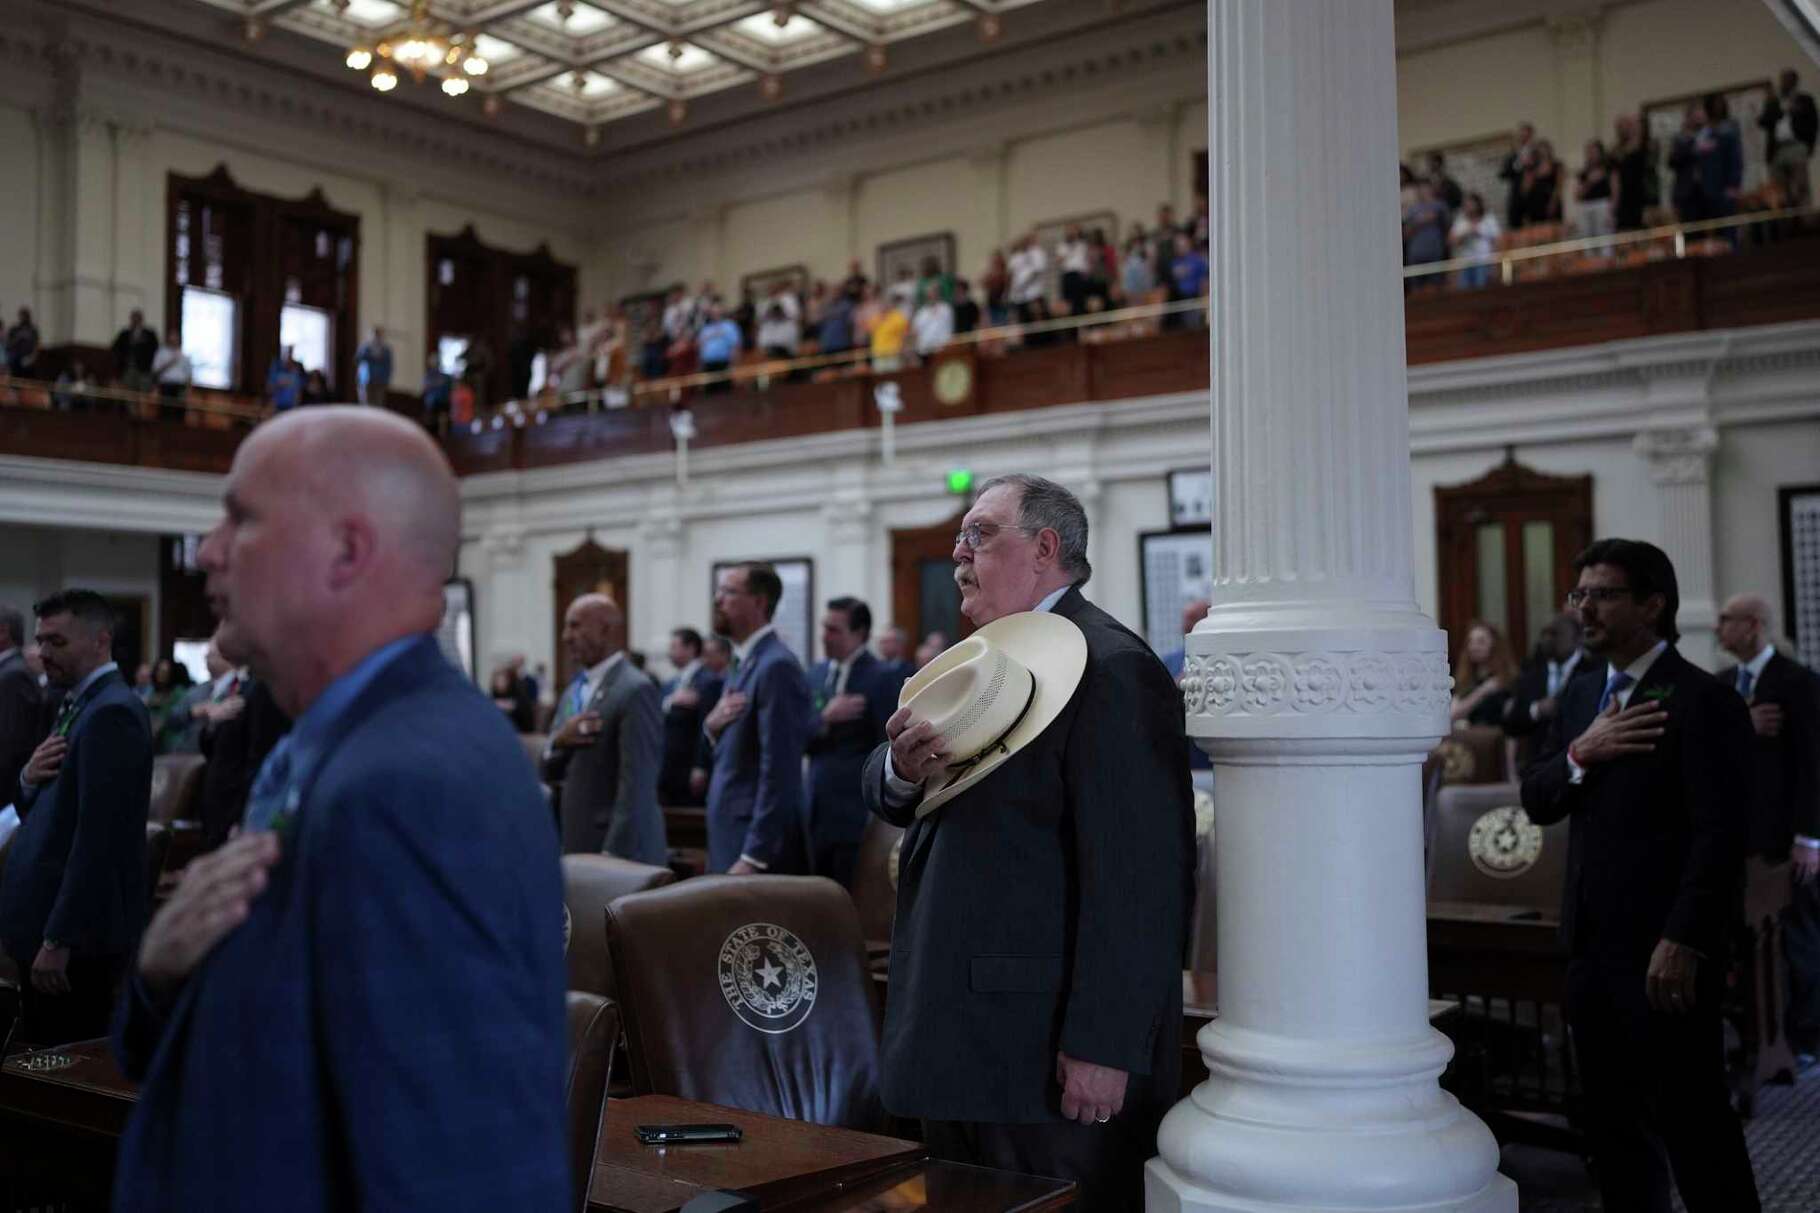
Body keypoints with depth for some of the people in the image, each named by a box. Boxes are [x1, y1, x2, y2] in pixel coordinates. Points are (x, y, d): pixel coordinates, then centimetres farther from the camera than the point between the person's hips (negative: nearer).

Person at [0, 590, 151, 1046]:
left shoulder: (112, 713, -16)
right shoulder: (78, 705, 15)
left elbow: (98, 837, -21)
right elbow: (39, 814, 19)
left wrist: (58, 940, -21)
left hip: (76, 938, -9)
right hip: (46, 924, 9)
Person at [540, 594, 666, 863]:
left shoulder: (635, 690, -14)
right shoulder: (574, 691, 14)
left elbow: (637, 782, -19)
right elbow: (549, 773, 15)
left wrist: (614, 854, -22)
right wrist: (559, 741, -7)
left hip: (623, 851, -8)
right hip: (577, 846, 8)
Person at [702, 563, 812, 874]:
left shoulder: (777, 666, -17)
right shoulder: (744, 662, 13)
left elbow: (778, 772, -20)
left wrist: (752, 858, -22)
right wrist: (712, 726, -4)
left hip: (760, 848, -9)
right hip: (731, 836, 9)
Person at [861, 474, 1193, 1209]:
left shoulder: (1111, 669, -16)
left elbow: (1137, 877, -22)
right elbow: (883, 796, 11)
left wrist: (1104, 1045, -24)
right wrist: (902, 770, -12)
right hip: (962, 1039, 9)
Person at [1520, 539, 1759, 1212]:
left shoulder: (1703, 701, -11)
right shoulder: (1581, 694, 14)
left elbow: (1719, 836, -16)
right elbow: (1535, 800, 10)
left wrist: (1683, 943, -20)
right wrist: (1581, 753, -9)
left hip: (1663, 955, -7)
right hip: (1592, 949, 8)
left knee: (1693, 1120, 0)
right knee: (1611, 1124, 15)